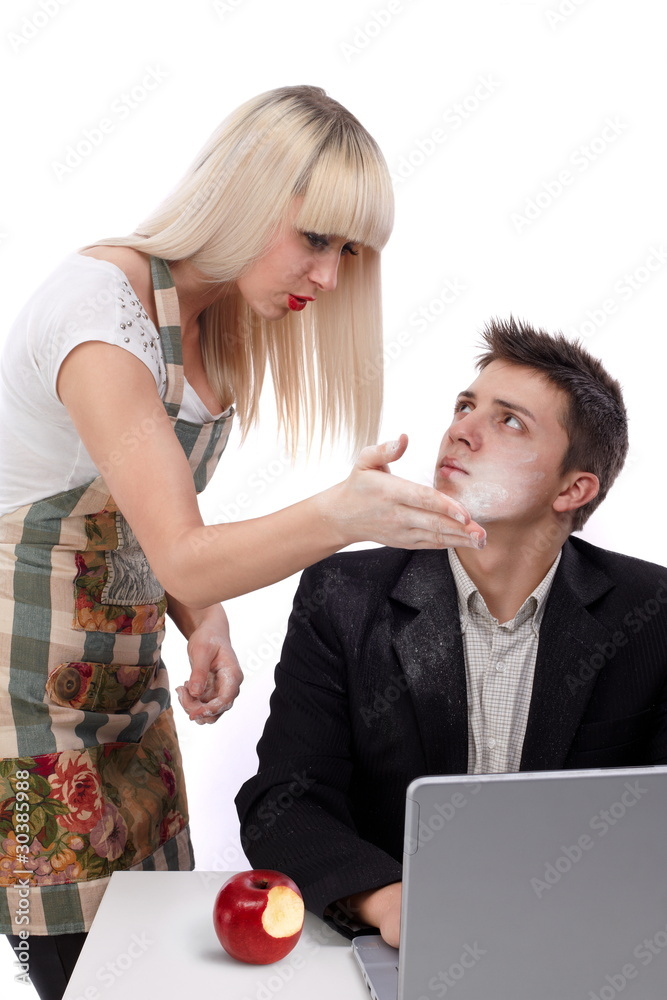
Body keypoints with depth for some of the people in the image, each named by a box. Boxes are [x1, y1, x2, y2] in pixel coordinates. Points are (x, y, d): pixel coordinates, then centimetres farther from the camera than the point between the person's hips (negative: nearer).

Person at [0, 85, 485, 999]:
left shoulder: (224, 320, 4)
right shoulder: (99, 301, -21)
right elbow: (181, 557, -28)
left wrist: (205, 626, -7)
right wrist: (339, 516, -43)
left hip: (126, 670, 8)